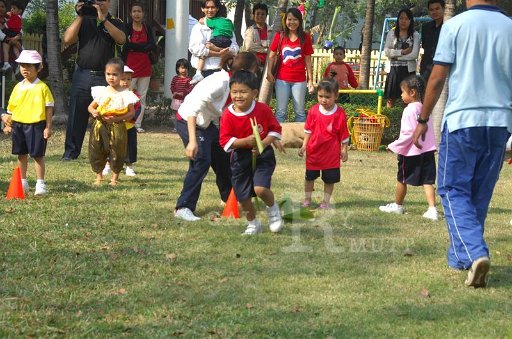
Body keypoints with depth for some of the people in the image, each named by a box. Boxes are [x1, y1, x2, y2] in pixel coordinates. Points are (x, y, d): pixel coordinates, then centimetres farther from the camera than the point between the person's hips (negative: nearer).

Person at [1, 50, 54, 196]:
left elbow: (49, 108, -5)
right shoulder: (18, 87, 8)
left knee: (37, 155, -2)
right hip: (18, 124, 5)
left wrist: (48, 127, -8)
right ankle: (23, 183, 23)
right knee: (21, 154, 12)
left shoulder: (42, 87, -6)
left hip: (36, 125, -5)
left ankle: (40, 184, 5)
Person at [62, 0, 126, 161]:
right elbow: (68, 39, -2)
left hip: (104, 77, -1)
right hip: (82, 74, 1)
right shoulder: (84, 21, 13)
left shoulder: (114, 23, 8)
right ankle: (71, 151, 7)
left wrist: (103, 20, -20)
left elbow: (121, 39, -14)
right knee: (76, 115, 2)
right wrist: (80, 17, -8)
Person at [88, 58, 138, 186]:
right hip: (100, 126, 3)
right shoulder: (101, 91, 6)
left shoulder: (125, 94, -5)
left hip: (117, 127, -3)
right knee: (96, 151, 5)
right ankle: (99, 177, 20)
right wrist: (93, 111, -11)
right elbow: (91, 106, 13)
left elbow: (131, 113, -7)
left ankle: (115, 177, 21)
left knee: (117, 152, 3)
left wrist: (117, 118, -19)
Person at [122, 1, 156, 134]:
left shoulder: (147, 29, 9)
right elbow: (126, 45, -16)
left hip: (145, 68, 4)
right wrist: (144, 46, -13)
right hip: (130, 67, -4)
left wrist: (134, 46, -10)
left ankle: (138, 124, 11)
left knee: (142, 97, 6)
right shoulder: (127, 28, -3)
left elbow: (152, 46, -4)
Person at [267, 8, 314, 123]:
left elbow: (308, 60, 2)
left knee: (300, 112, 6)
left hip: (299, 80, -1)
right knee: (281, 111, 5)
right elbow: (272, 55, 5)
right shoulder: (280, 36, 1)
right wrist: (269, 72, -10)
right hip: (282, 79, 1)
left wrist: (310, 80, 0)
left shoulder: (305, 37, 0)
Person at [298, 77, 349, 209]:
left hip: (331, 153, -2)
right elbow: (308, 130, 3)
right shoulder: (313, 111, -7)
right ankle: (307, 199, 29)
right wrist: (304, 145, 1)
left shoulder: (340, 114, -13)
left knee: (330, 178, 8)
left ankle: (326, 201, 22)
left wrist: (344, 150, -1)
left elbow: (344, 135, -4)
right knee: (309, 176, 13)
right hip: (313, 151, 2)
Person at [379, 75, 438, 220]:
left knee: (402, 179, 12)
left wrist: (395, 146, -13)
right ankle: (432, 209, -10)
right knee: (427, 180, 2)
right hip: (427, 150, 7)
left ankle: (398, 205, 27)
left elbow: (409, 133, -21)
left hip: (411, 151, -7)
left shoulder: (410, 110, -16)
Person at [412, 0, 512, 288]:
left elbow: (438, 77, -5)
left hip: (462, 119, -3)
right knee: (480, 194, 15)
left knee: (453, 190, 3)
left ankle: (475, 253, -17)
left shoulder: (455, 25, -5)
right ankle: (460, 257, 24)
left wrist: (423, 119, 4)